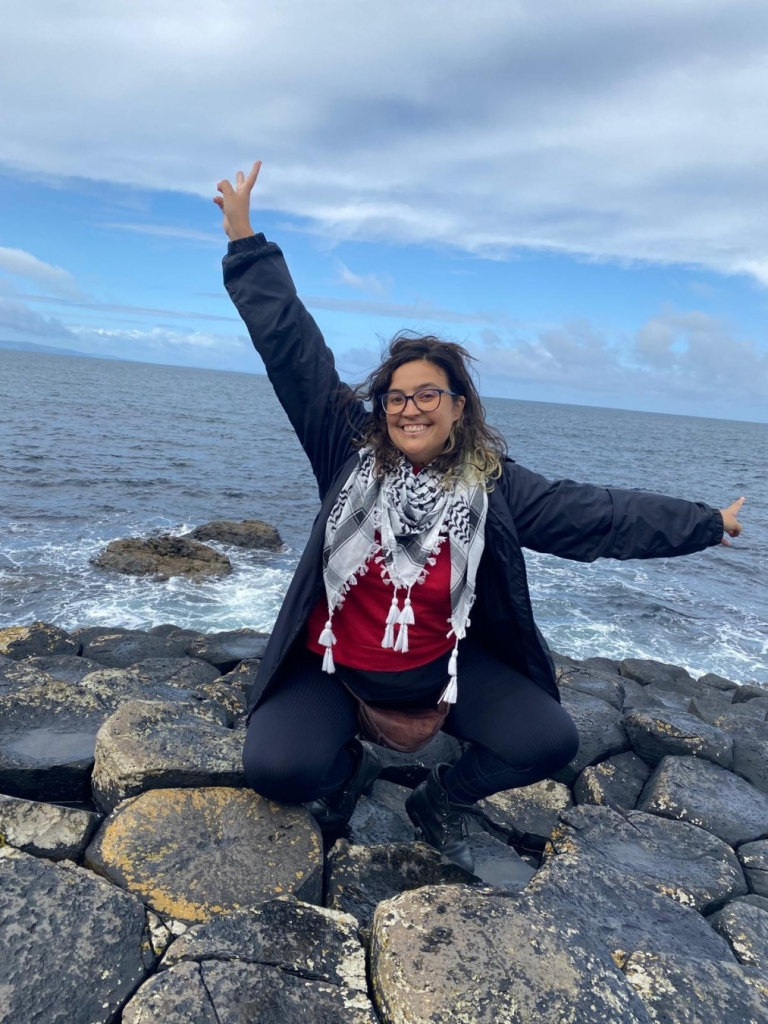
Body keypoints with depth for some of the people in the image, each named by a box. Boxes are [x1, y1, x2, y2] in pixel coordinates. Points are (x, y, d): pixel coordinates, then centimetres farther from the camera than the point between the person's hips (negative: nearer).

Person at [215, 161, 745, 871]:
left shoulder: (495, 488, -8)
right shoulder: (348, 453, -10)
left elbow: (598, 514, -4)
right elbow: (292, 347, -10)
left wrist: (710, 524, 0)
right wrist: (245, 240, -9)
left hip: (443, 667, 1)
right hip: (332, 664, -1)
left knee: (551, 741, -13)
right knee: (273, 766, -23)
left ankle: (444, 799, 19)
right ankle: (350, 766, 17)